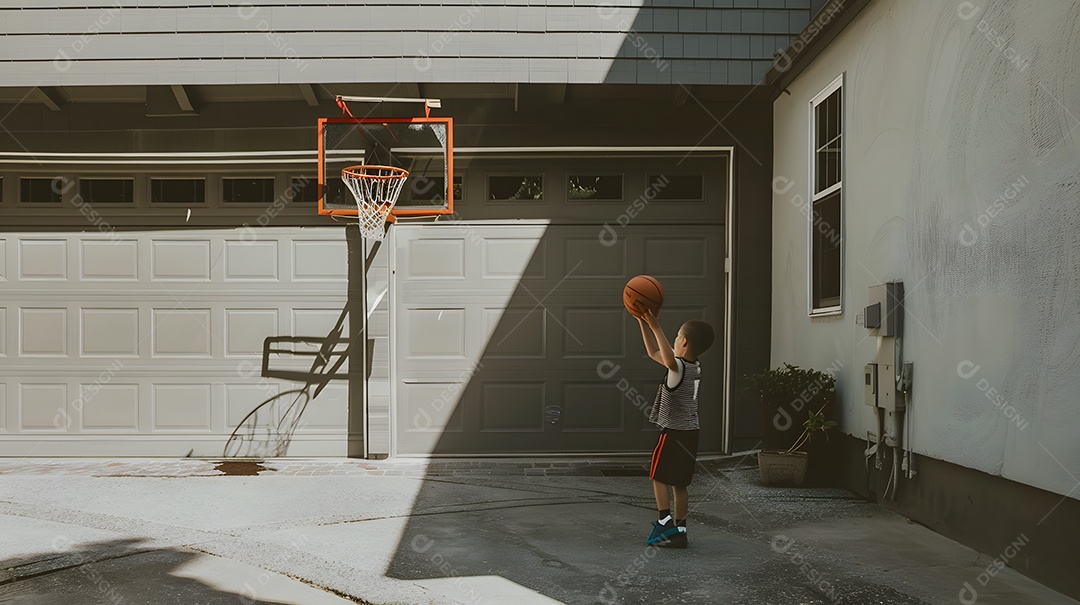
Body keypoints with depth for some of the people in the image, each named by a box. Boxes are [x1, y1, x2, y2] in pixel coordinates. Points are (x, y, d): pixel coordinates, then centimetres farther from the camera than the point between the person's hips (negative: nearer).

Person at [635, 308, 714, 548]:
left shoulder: (680, 368, -18)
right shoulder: (695, 367, 8)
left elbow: (669, 359, -46)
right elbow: (654, 353, 15)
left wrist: (656, 327, -44)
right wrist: (644, 324, 12)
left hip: (673, 432, -8)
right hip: (690, 432, 8)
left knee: (659, 476, 4)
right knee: (679, 484, 11)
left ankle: (665, 520, -6)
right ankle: (679, 531, 13)